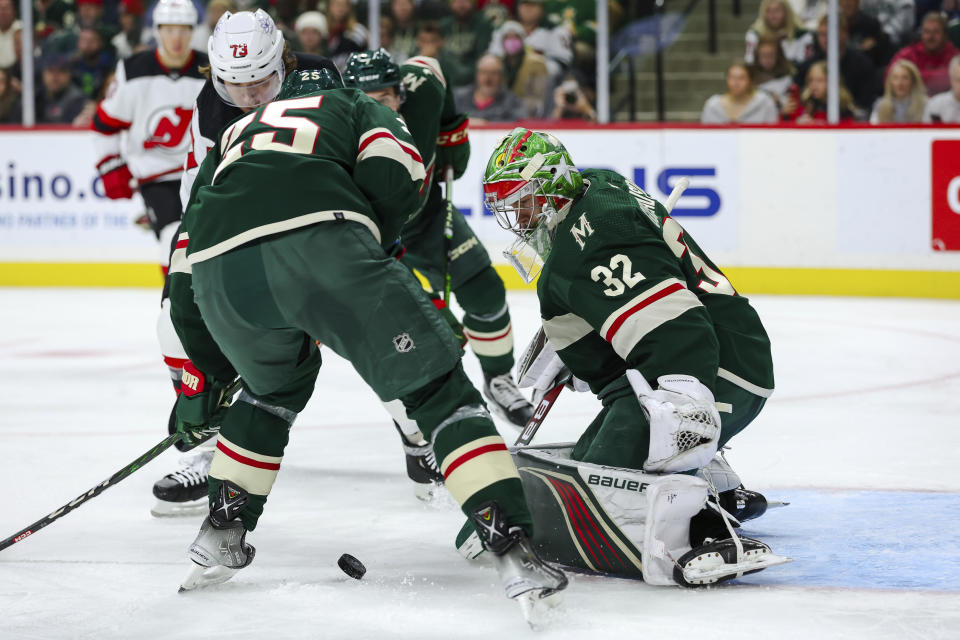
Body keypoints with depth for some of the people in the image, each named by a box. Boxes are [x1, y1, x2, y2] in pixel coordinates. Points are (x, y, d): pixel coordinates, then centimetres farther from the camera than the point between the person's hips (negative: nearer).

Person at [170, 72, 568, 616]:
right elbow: (395, 170, 8)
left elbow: (186, 269, 38)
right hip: (321, 239, -4)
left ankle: (222, 533, 34)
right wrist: (375, 254, 23)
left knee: (276, 385, 36)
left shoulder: (234, 136, 44)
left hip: (219, 267, 4)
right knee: (436, 386, 5)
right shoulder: (360, 107, 34)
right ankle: (513, 545, -8)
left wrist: (203, 377, 43)